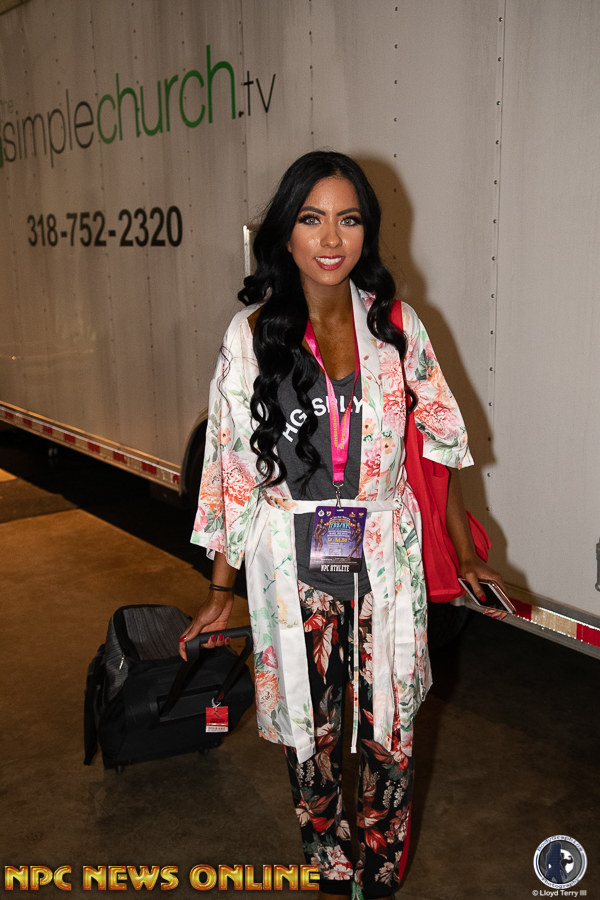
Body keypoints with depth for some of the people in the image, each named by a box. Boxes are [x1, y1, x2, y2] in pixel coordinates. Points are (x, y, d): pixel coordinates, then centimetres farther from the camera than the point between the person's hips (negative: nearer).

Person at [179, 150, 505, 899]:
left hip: (387, 557, 1)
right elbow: (230, 466, -2)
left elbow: (440, 440, 6)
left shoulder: (396, 324, -2)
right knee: (310, 725, 12)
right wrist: (221, 590, 1)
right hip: (294, 560, -1)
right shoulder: (251, 335, -5)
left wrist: (466, 553, 8)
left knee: (390, 725, 10)